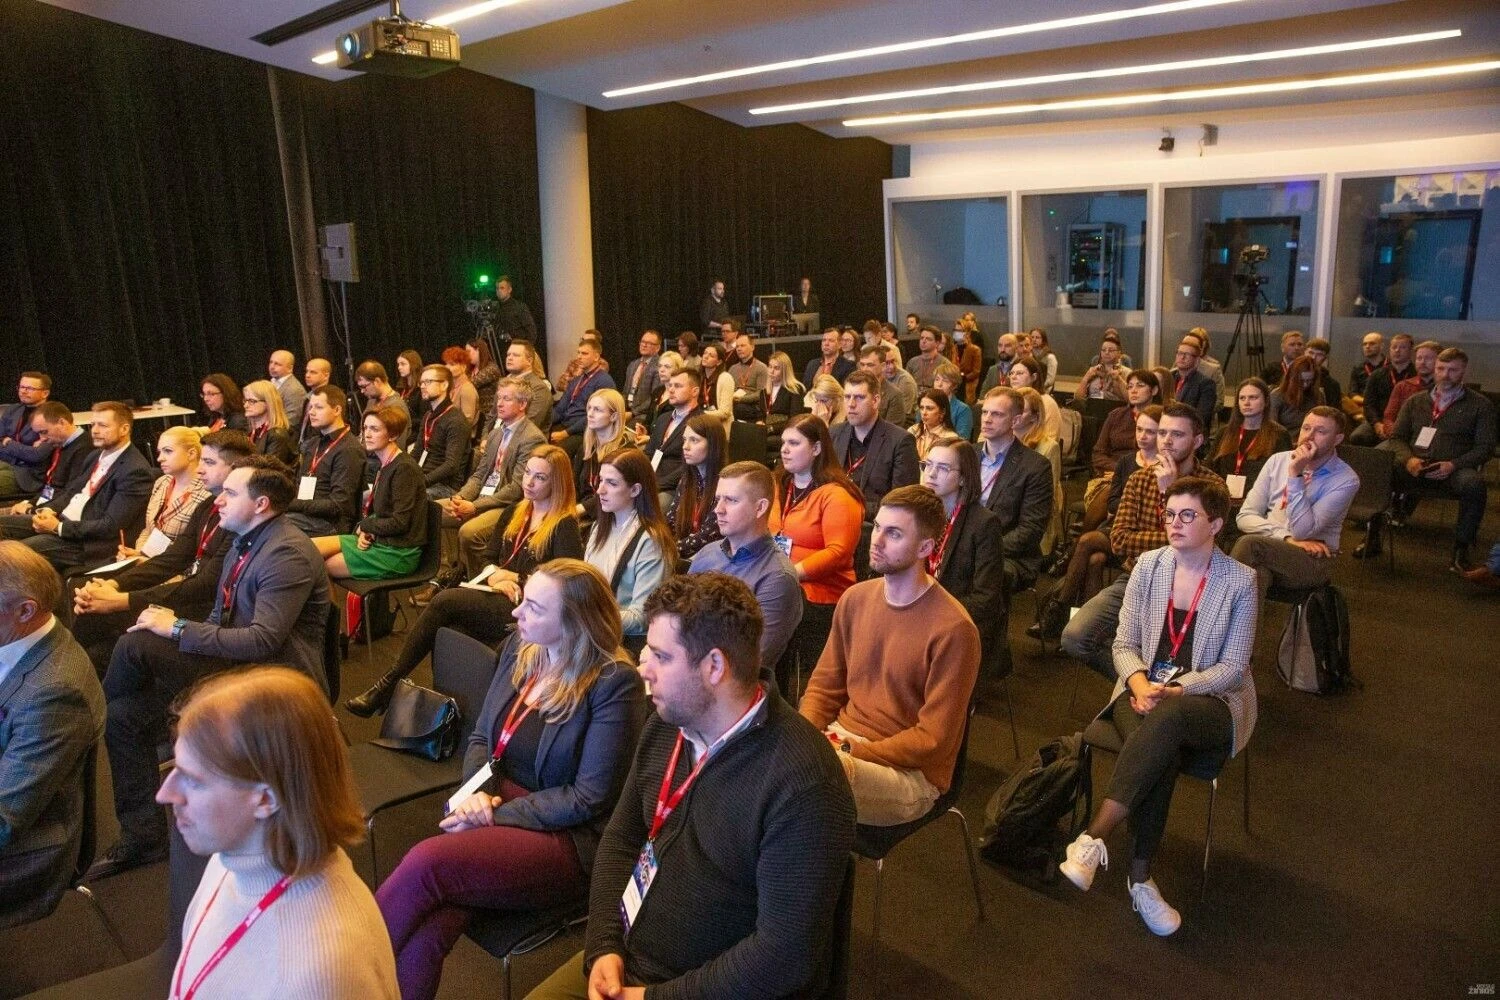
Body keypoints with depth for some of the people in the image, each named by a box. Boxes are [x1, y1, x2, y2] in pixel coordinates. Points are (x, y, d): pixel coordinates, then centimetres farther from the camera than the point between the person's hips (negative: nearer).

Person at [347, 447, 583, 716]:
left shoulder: (565, 526, -4)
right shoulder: (517, 511, 18)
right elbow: (489, 556, 18)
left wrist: (515, 578, -8)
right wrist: (494, 576, -5)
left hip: (521, 609, -6)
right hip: (495, 595, 6)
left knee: (444, 601, -25)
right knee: (443, 634, -25)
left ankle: (388, 683, -17)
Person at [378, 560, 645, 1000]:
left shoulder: (615, 684, -14)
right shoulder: (518, 650, 6)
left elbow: (588, 798, -14)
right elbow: (481, 739, 13)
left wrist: (495, 814, -16)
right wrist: (477, 793, -7)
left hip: (566, 838, -5)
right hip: (498, 806, 5)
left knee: (425, 862, -27)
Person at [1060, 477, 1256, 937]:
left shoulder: (1239, 580, -4)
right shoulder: (1149, 565, 4)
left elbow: (1232, 667, -5)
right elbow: (1124, 644, 6)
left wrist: (1175, 690, -20)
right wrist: (1139, 682, -16)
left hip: (1209, 701, -2)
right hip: (1144, 690, 2)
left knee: (1165, 721, -38)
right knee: (1160, 753, -33)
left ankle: (1093, 838, -36)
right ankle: (1139, 876, -25)